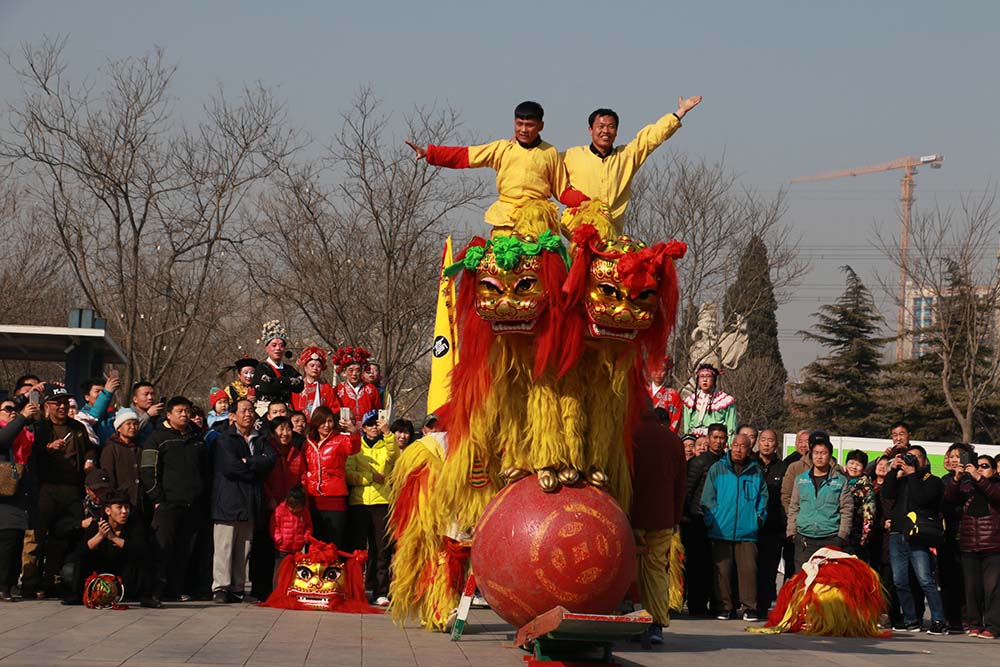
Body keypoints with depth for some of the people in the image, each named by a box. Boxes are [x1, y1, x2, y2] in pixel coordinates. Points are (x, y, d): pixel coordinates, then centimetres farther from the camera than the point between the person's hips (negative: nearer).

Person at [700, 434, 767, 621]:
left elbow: (763, 496, 20)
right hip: (721, 530, 0)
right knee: (722, 569, -1)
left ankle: (749, 607, 1)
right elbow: (707, 498, 8)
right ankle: (724, 607, 6)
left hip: (747, 531, 0)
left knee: (748, 569, -6)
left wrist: (758, 517, 8)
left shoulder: (756, 472, 11)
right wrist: (712, 520, 0)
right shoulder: (717, 469, 8)